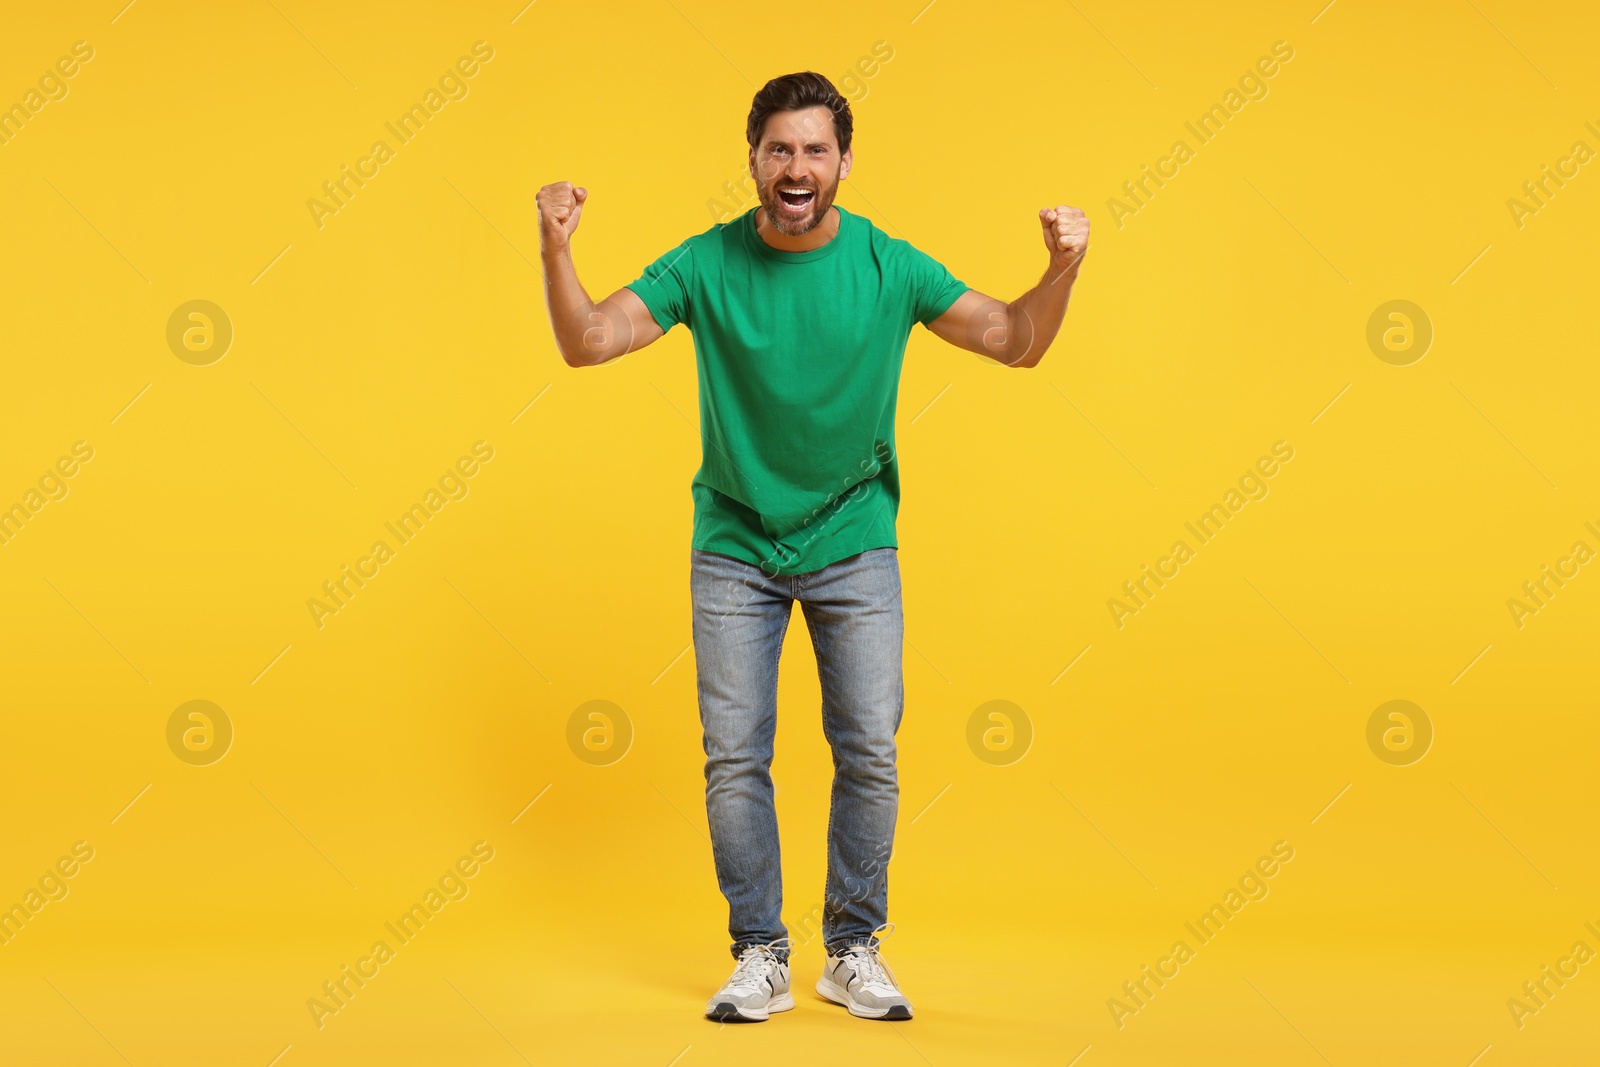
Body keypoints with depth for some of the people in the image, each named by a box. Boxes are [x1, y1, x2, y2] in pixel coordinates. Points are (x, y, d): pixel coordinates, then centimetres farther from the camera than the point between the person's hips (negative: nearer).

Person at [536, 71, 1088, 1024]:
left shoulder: (890, 266, -8)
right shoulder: (705, 265, -9)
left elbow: (1018, 343, -4)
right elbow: (587, 344, -13)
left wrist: (1063, 269, -23)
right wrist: (558, 250, -29)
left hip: (854, 544, 0)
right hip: (735, 548, 0)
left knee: (870, 753, 0)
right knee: (735, 756, 0)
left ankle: (855, 951, 16)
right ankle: (761, 957, 13)